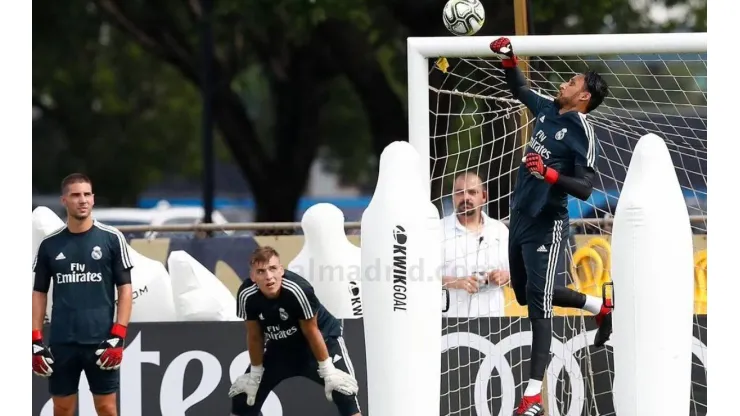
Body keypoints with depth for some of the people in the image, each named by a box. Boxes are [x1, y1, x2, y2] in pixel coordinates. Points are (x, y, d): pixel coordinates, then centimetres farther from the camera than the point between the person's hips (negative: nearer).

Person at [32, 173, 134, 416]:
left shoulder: (112, 239, 0)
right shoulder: (49, 244, 6)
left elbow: (125, 288, 1)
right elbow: (39, 293, 11)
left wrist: (118, 336, -8)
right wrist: (36, 341, 3)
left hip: (100, 341, -2)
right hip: (61, 342, 2)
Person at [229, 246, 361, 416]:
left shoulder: (298, 290, -36)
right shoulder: (247, 296, -24)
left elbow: (311, 332, -22)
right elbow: (255, 337, -8)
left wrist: (327, 370, -16)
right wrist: (255, 374, 1)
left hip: (322, 337, -4)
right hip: (280, 345, 4)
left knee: (342, 389, -23)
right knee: (244, 394, 4)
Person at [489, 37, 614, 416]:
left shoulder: (582, 133, -15)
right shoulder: (547, 109, 6)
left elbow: (585, 189, -19)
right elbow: (519, 89, 24)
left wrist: (549, 173, -32)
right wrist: (508, 59, 8)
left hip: (546, 224, -9)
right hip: (520, 215, 9)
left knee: (538, 300, -11)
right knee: (526, 295, 19)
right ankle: (601, 309, 37)